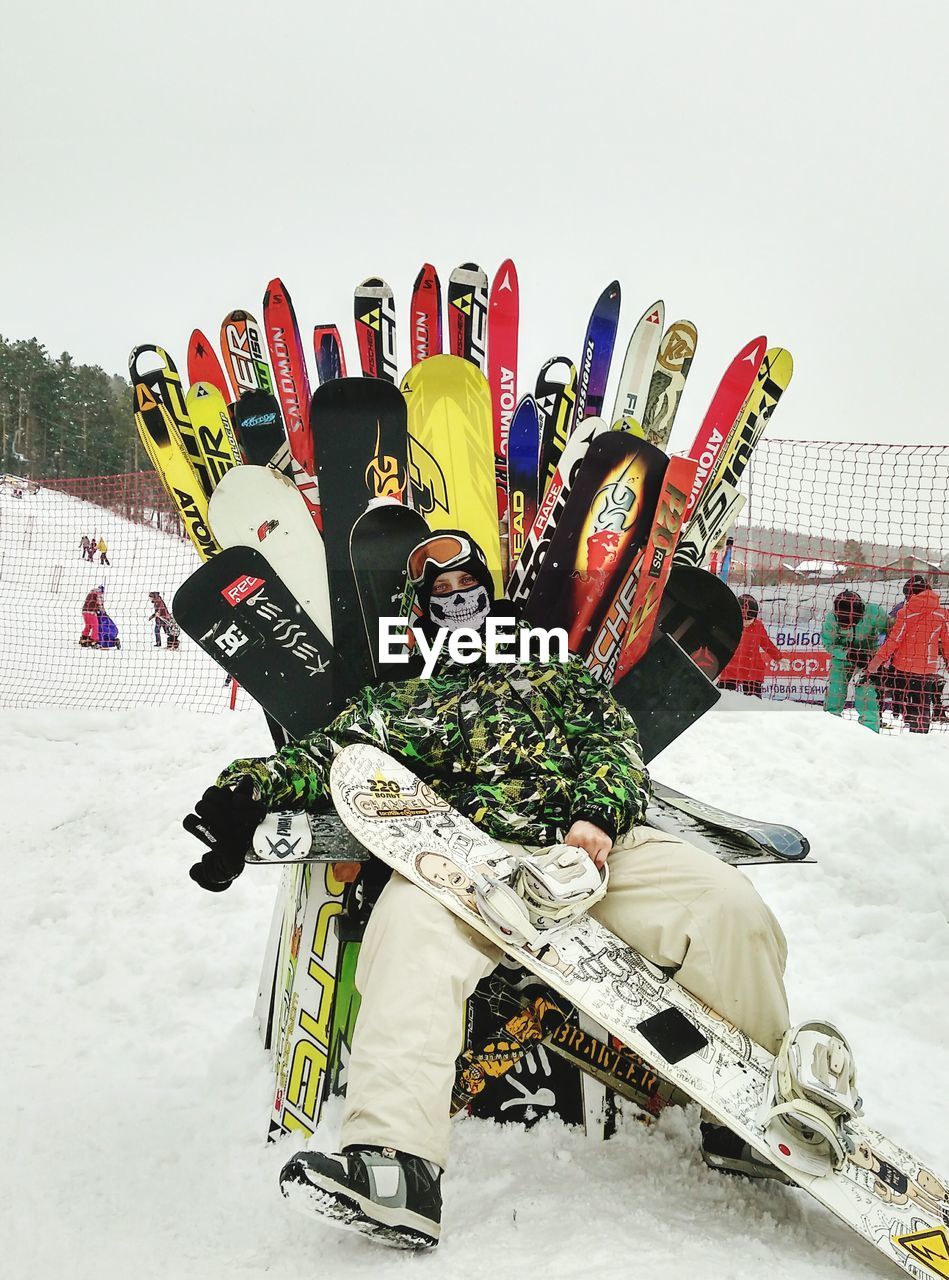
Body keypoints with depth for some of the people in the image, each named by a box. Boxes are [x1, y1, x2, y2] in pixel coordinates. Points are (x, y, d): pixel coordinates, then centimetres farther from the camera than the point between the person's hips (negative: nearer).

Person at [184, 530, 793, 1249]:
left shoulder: (554, 671, 28)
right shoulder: (399, 702, 26)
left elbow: (612, 742, 14)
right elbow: (328, 758, 11)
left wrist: (599, 816, -9)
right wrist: (247, 790, -11)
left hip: (597, 842, 2)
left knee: (731, 911, -22)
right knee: (412, 926, -35)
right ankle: (395, 1169, -45)